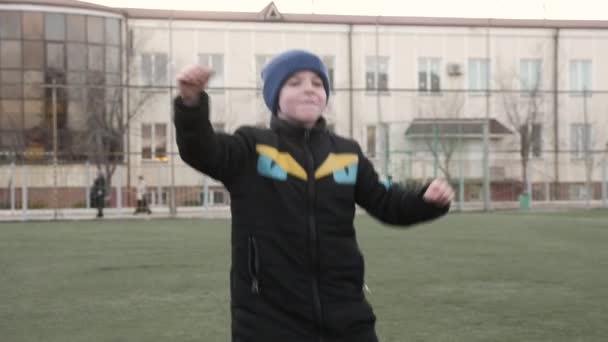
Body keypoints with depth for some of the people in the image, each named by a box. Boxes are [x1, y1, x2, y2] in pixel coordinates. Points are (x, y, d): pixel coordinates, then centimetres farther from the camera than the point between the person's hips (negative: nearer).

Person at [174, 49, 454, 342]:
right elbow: (200, 150, -19)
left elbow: (387, 204, 13)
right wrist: (191, 102, -39)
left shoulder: (347, 154, 9)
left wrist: (428, 201, -7)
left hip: (344, 316, 4)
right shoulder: (251, 149, -2)